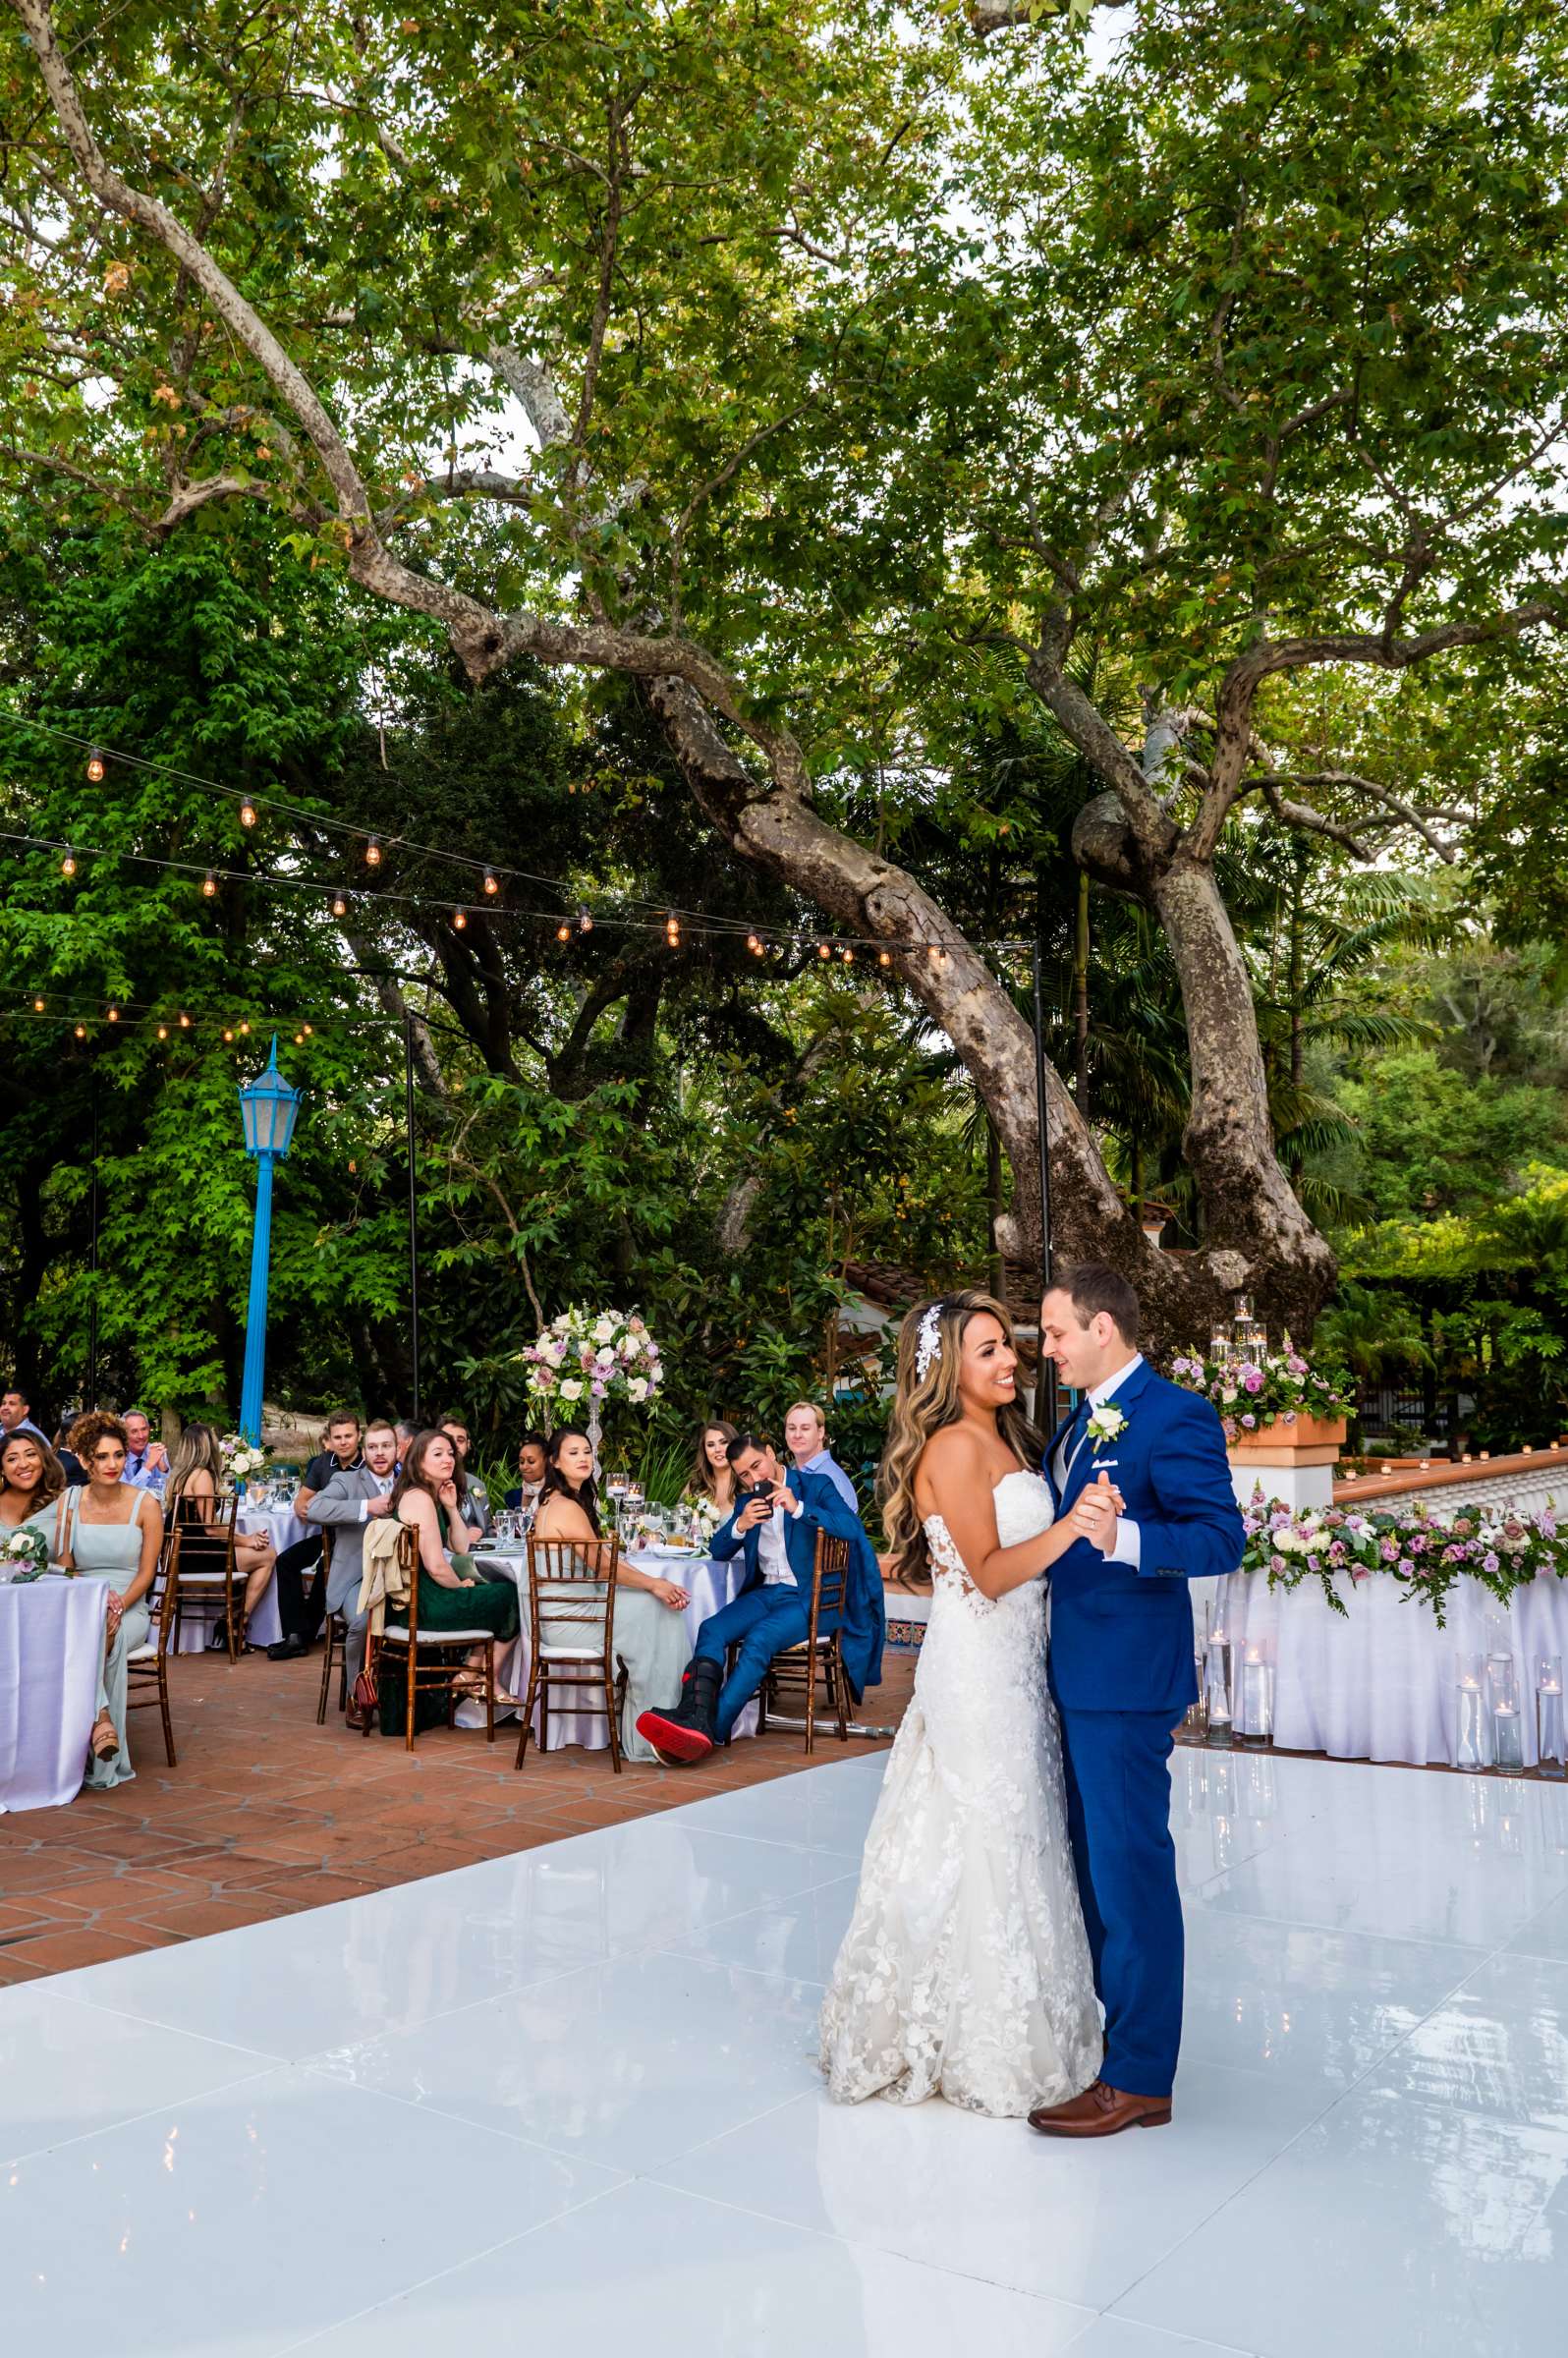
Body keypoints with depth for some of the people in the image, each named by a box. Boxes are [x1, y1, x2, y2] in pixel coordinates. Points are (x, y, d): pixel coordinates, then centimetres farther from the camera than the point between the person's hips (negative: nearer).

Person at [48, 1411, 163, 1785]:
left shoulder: (146, 1505, 0)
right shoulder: (68, 1502, 6)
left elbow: (147, 1572, -1)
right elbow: (63, 1568, 5)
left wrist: (119, 1606, -19)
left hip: (131, 1610, -1)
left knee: (109, 1634, -35)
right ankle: (102, 1720, -36)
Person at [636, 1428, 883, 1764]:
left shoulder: (815, 1486, 1)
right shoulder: (746, 1501, 18)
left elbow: (852, 1527, -14)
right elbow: (719, 1552, 12)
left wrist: (798, 1508, -24)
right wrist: (740, 1525, -9)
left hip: (809, 1598, -5)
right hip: (766, 1593, 5)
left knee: (759, 1639, -32)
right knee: (711, 1629, -23)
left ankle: (713, 1728, -37)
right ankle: (695, 1716, -43)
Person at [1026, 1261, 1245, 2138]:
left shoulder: (1176, 1417, -16)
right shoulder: (1082, 1422, 13)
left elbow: (1223, 1537, -25)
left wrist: (1124, 1537, -38)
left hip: (1126, 1681, -9)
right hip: (1074, 1674, 10)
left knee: (1131, 1869, 0)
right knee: (1089, 1861, 20)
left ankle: (1140, 2078, 13)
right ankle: (1097, 2026, 37)